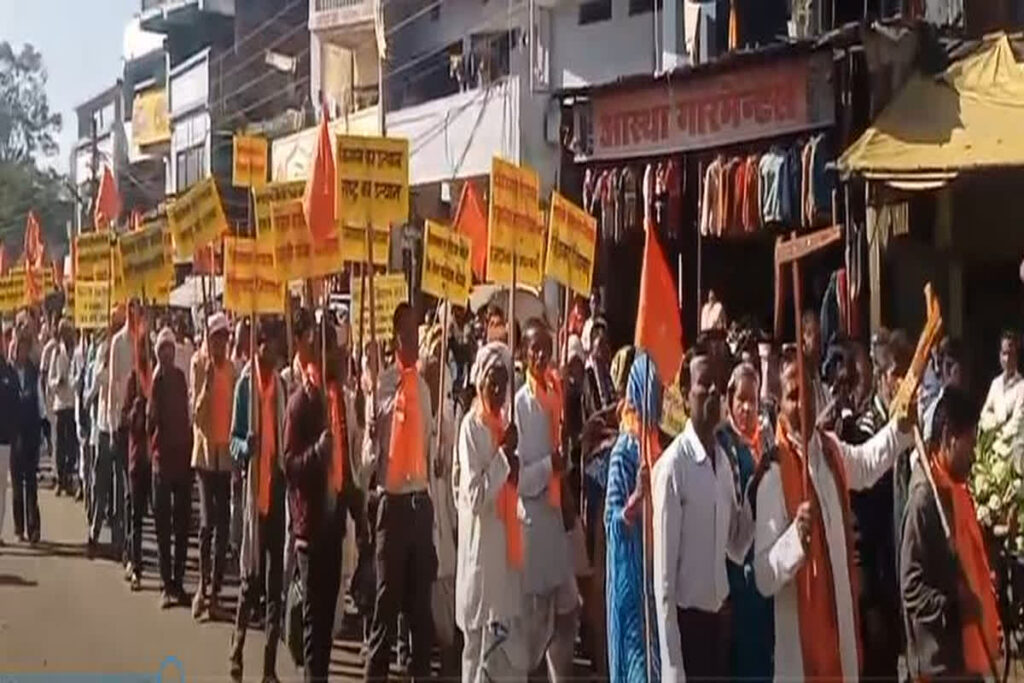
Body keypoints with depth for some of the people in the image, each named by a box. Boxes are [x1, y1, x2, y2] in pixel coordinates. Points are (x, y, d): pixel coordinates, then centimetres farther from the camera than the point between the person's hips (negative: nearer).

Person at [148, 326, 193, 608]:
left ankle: (178, 581, 17)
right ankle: (167, 584, 3)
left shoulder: (180, 377, 7)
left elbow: (187, 415, 10)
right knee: (163, 524, 0)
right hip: (162, 456, -4)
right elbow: (150, 421, -11)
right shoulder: (155, 379, -5)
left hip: (183, 454, 4)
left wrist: (190, 447, 2)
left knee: (182, 522, 8)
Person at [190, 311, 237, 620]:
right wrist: (207, 379, -22)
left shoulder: (231, 368, 10)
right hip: (205, 448, -4)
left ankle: (215, 589, 11)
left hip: (226, 449, 4)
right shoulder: (198, 363, -4)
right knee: (208, 520, -10)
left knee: (223, 523, 4)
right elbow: (197, 412, -10)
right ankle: (203, 585, 5)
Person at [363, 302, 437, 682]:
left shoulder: (423, 385, 10)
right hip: (393, 499, -5)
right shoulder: (383, 383, -7)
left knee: (421, 595, 12)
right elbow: (369, 452, -7)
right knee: (388, 595, 1)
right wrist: (371, 443, -27)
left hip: (422, 498, 5)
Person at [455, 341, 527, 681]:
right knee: (482, 649, -1)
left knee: (511, 645, 12)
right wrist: (504, 455, -20)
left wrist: (515, 468, -3)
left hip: (506, 545, 8)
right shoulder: (471, 426, -12)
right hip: (482, 549, -8)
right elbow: (475, 496, -19)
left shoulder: (503, 423, 11)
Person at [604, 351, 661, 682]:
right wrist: (637, 495, -32)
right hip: (631, 573, -8)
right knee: (637, 655, -3)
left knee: (656, 654, 13)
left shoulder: (654, 441, 8)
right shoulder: (625, 450, -15)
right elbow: (612, 522, -18)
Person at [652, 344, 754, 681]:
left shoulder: (724, 460, 6)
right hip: (688, 617, -7)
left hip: (720, 614, 7)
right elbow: (664, 567, -17)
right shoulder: (672, 464, -17)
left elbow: (737, 546, 12)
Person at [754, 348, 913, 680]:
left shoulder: (832, 450, 3)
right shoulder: (774, 474, -20)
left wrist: (901, 427, 17)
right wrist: (796, 537, -38)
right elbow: (763, 577, -22)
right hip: (799, 645, -8)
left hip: (842, 624, 8)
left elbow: (867, 463, 30)